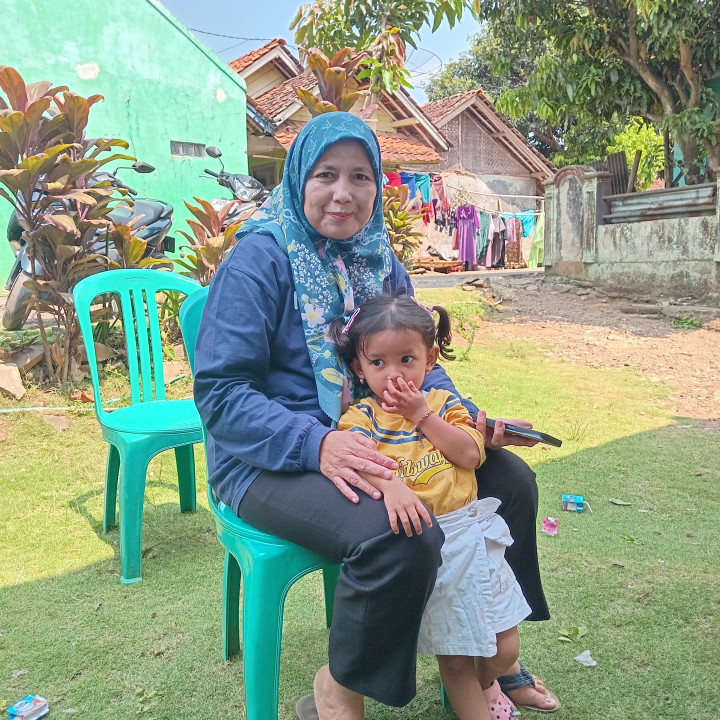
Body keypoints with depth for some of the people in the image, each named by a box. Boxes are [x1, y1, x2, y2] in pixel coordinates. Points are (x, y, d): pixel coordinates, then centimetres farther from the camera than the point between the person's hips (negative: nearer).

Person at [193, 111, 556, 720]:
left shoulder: (378, 258, 7)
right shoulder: (262, 257, -13)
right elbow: (219, 391, -18)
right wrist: (316, 444, -31)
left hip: (373, 441, 7)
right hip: (273, 460, -7)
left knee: (511, 481, 2)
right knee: (402, 535, -33)